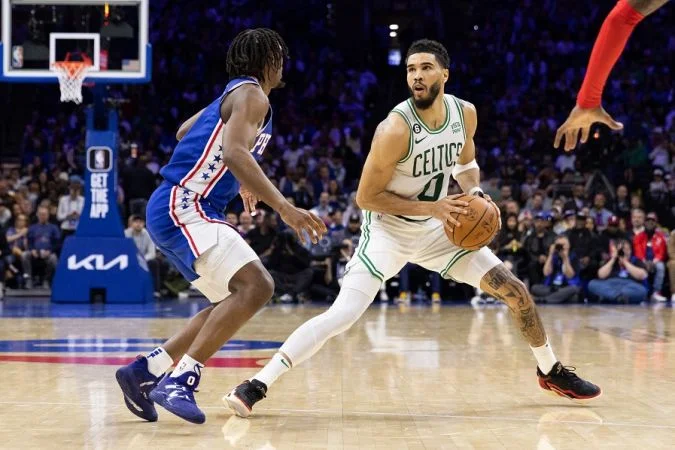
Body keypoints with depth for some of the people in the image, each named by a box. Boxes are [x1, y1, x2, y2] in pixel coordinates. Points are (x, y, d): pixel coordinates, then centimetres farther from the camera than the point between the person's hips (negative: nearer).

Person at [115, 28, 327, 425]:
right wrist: (285, 207, -33)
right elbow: (234, 152, -27)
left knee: (235, 301, 15)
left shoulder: (233, 95, 22)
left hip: (177, 211, 11)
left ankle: (145, 371, 14)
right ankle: (180, 381, -25)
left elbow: (185, 133, 39)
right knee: (256, 286, -23)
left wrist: (238, 183, 47)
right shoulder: (252, 95, -8)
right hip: (183, 208, -11)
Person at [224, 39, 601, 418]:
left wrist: (475, 192, -7)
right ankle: (256, 386, -20)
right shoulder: (396, 129, -27)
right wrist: (431, 207, -25)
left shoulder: (465, 113, -8)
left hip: (437, 229, 6)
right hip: (388, 230, -6)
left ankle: (551, 371, 28)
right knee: (342, 315, -23)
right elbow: (366, 197, -20)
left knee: (515, 290, 5)